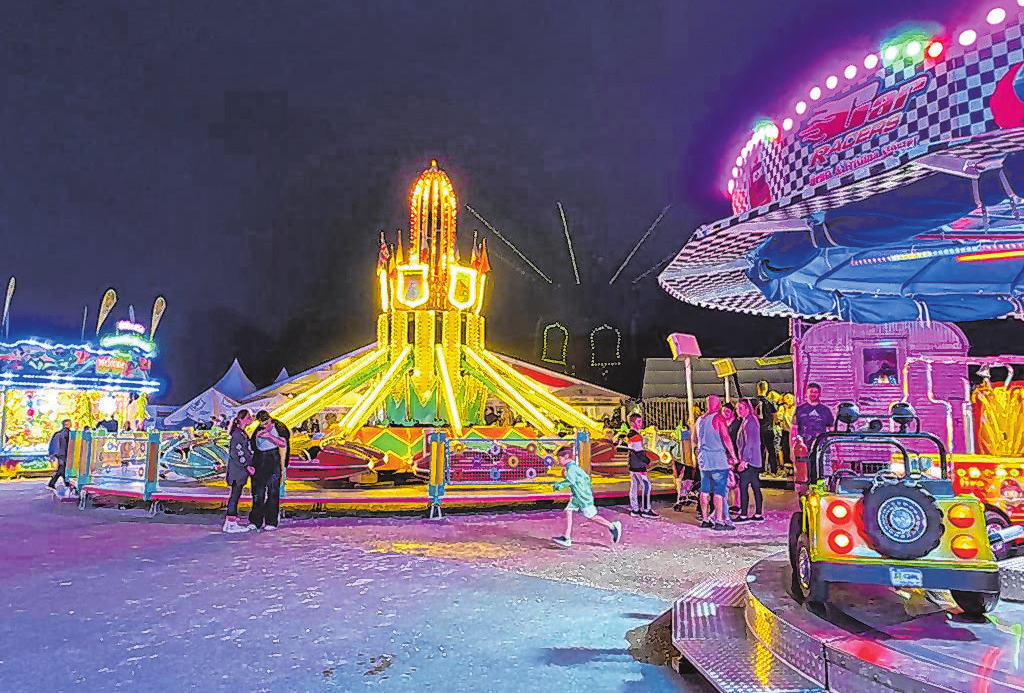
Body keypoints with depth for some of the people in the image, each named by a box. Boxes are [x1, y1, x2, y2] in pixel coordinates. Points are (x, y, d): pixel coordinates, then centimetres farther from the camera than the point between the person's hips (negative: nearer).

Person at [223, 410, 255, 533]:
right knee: (235, 495, -6)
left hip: (241, 470, 10)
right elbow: (235, 454, -18)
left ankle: (232, 522, 17)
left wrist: (249, 466, 13)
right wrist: (247, 466, -16)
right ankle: (230, 524, -2)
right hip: (237, 470, -10)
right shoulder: (237, 433, -14)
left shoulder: (242, 433, 17)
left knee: (236, 495, 12)